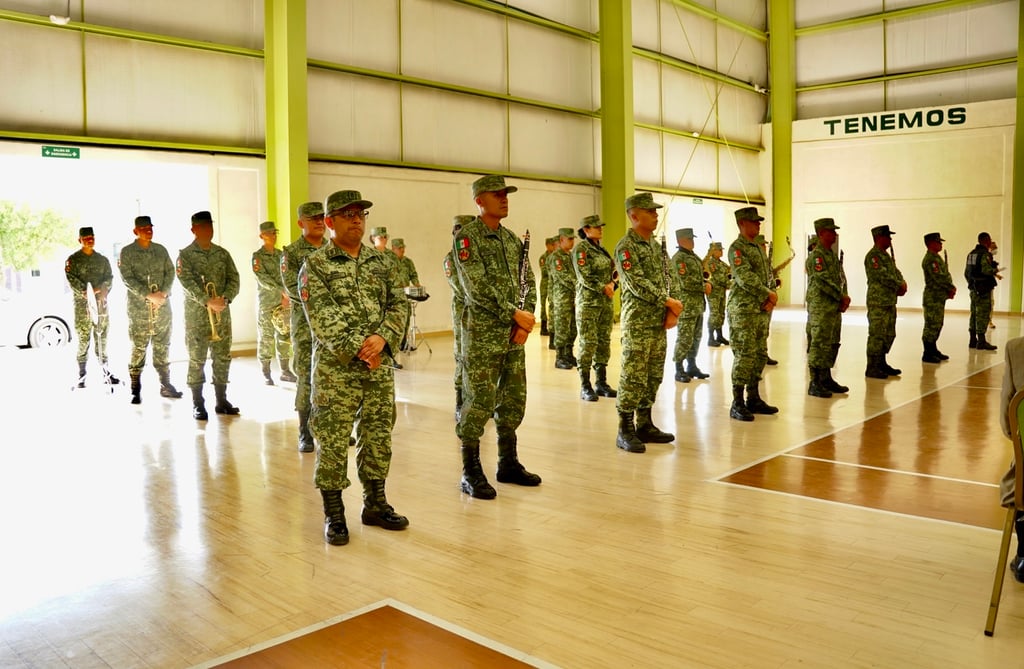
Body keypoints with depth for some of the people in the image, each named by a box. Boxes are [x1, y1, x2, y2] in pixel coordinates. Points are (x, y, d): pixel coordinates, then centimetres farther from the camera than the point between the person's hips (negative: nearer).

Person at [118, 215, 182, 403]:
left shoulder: (161, 250, 12)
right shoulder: (127, 252, 0)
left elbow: (170, 272, 7)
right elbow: (128, 279, -9)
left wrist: (163, 293, -9)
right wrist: (149, 295, -18)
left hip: (163, 307, 4)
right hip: (138, 308, -4)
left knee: (162, 347, 9)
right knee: (138, 349, -2)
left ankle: (165, 385, 17)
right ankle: (135, 391, 3)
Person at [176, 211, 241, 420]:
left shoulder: (222, 253, 11)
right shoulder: (185, 255, -2)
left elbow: (234, 279, 5)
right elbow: (187, 282, -14)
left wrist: (226, 298, -14)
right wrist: (208, 301, -25)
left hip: (222, 314, 4)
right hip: (196, 316, -4)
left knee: (223, 358, 8)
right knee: (197, 360, 0)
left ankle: (222, 401, 18)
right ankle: (198, 404, 8)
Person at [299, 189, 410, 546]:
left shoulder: (381, 261, 11)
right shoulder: (315, 265, -4)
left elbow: (399, 305, 5)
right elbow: (322, 318, -13)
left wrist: (381, 338, -13)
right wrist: (358, 349, -19)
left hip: (380, 366, 5)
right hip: (336, 369, -4)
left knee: (378, 436, 12)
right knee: (333, 442, 2)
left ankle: (375, 503, 27)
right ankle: (333, 513, 15)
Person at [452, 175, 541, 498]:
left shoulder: (512, 239, 14)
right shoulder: (467, 237, -8)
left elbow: (528, 282, 12)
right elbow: (478, 287, -18)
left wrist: (526, 318, -4)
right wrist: (515, 315, -17)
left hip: (514, 335, 7)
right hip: (482, 334, -7)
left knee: (513, 400, 12)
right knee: (479, 402, -2)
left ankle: (508, 463, 26)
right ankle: (471, 473, 8)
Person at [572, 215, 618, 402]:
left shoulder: (602, 249, 16)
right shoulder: (581, 249, -7)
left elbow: (612, 272, 18)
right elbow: (584, 277, -15)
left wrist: (612, 283, -3)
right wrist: (603, 288, -16)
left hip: (606, 302, 8)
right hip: (588, 301, -7)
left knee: (604, 342, 9)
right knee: (588, 343, -7)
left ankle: (601, 383, 17)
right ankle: (585, 387, -2)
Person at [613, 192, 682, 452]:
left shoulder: (657, 245, 15)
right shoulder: (626, 246, -11)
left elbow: (669, 278, 14)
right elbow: (637, 284, -19)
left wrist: (673, 310, -2)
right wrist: (669, 302, -16)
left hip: (659, 323, 8)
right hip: (637, 323, -8)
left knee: (653, 376, 12)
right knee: (633, 377, -5)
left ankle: (645, 424, 22)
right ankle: (625, 431, 2)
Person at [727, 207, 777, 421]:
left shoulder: (759, 248, 18)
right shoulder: (737, 248, -9)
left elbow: (769, 274, 15)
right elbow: (745, 278, -20)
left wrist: (772, 295, -4)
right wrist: (768, 294, -14)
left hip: (763, 311, 9)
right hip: (743, 311, -9)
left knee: (760, 355, 12)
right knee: (744, 356, -8)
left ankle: (753, 399, 22)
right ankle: (737, 405, -2)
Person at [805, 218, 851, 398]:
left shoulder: (832, 254, 17)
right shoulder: (816, 255, -12)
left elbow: (841, 278, 16)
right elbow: (823, 281, -20)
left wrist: (844, 297, 0)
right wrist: (841, 297, -15)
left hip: (835, 307, 10)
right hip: (821, 308, -9)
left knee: (832, 344, 13)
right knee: (819, 345, -7)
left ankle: (826, 379, 23)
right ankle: (815, 384, -3)